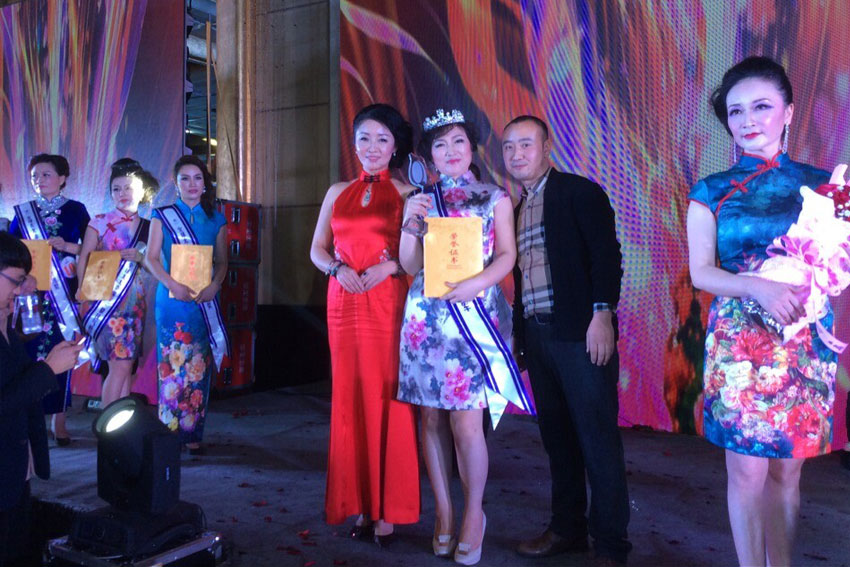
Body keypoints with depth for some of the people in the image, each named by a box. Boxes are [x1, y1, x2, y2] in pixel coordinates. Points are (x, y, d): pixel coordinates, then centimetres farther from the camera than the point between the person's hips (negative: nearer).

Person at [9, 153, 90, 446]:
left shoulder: (75, 209, 7)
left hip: (65, 290, -1)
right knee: (31, 350, -4)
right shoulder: (23, 211, 12)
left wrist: (66, 246, -13)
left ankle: (59, 420, 6)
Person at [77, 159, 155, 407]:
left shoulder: (148, 227, 10)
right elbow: (84, 258, -2)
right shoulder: (101, 222, 1)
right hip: (107, 300, -4)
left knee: (127, 364, 6)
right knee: (121, 364, -9)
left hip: (135, 301, 4)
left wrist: (141, 257, -9)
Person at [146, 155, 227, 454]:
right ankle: (169, 432, 6)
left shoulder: (216, 219, 11)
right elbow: (151, 258, 0)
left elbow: (222, 261, 11)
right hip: (171, 300, -1)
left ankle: (193, 433, 10)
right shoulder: (163, 216, 7)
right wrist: (172, 284, -15)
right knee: (171, 364, -4)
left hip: (204, 300, 2)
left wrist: (214, 285, -8)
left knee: (199, 368, 2)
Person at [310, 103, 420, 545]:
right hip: (344, 305, 4)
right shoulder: (338, 193, 14)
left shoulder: (407, 194, 3)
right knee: (350, 399, 6)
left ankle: (387, 508, 8)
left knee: (387, 399, -3)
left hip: (389, 306, -4)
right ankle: (360, 503, 17)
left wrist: (388, 267, -18)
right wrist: (338, 268, -6)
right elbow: (317, 249, 14)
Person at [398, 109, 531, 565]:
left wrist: (477, 283, -14)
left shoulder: (495, 198, 10)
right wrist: (410, 223, -7)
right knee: (430, 416, 4)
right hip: (427, 315, 3)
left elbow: (507, 255, 3)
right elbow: (410, 265, 8)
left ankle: (474, 513, 13)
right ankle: (443, 512, 19)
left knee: (466, 423, -6)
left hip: (474, 315, -2)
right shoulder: (422, 200, 13)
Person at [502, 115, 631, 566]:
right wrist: (518, 331, 12)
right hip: (536, 335, 6)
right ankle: (567, 529, 26)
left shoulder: (580, 192, -1)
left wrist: (602, 313, -17)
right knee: (557, 437, 13)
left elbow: (607, 255, -9)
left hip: (580, 332, -6)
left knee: (598, 439, -1)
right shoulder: (514, 207, 17)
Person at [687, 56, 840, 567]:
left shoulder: (820, 184, 6)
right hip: (739, 341, -1)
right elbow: (701, 272, -3)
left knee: (787, 467, 9)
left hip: (805, 343, 1)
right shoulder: (711, 193, 4)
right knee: (748, 469, 2)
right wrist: (759, 287, -19)